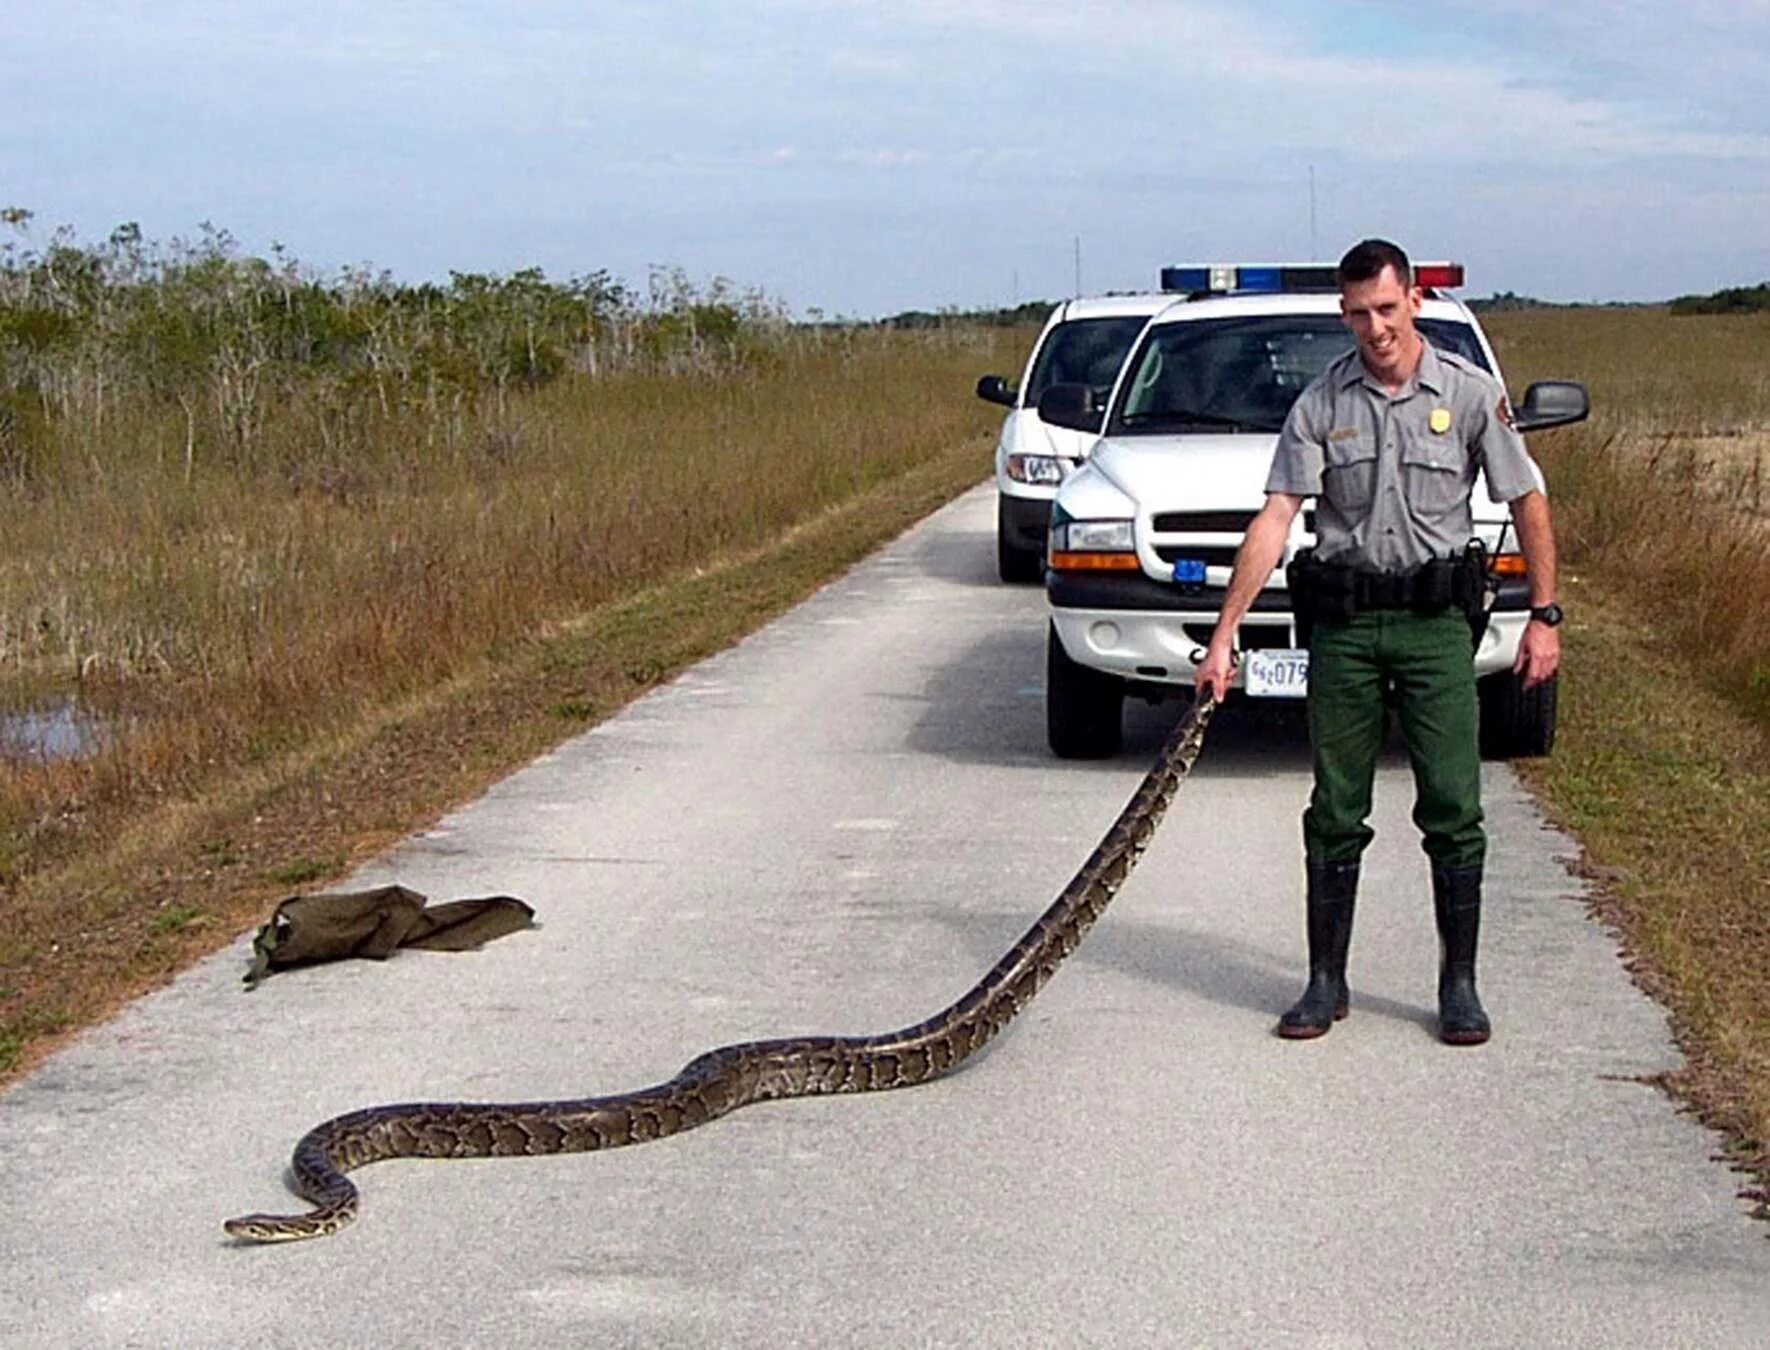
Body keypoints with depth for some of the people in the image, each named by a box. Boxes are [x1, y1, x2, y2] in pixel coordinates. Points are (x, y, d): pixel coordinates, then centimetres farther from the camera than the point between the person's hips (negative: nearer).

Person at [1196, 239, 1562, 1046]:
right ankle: (1326, 982, 14)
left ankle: (1459, 984, 9)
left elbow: (1528, 502, 6)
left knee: (1452, 809, -2)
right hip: (1342, 620, 1)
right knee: (1336, 812, 5)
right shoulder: (1321, 404, 1)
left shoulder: (1469, 393, -1)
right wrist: (1223, 635, -10)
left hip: (1436, 618, -1)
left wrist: (1544, 616, 1)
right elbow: (1275, 518, -4)